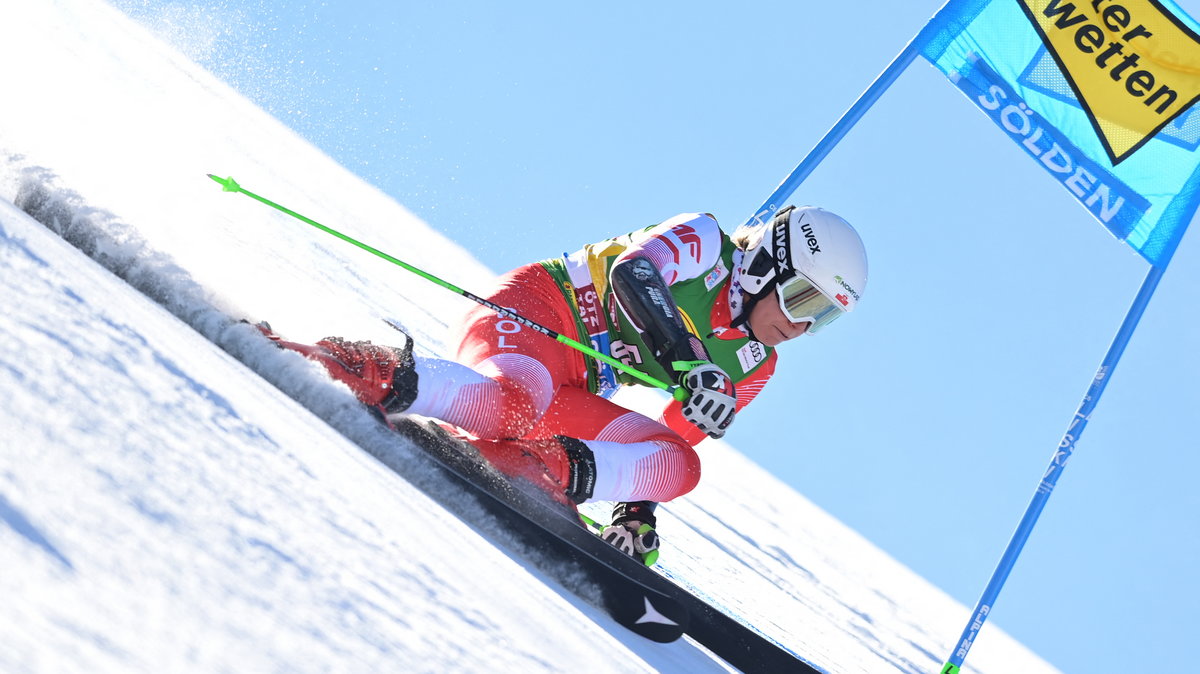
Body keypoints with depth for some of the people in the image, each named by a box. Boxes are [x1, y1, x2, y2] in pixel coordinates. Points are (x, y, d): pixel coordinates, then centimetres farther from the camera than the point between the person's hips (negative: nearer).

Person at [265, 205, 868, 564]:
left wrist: (637, 509, 8)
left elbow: (678, 441, 20)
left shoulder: (751, 368, 14)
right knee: (514, 403, -40)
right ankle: (387, 376, -28)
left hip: (572, 395, 7)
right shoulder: (703, 242, -4)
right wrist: (688, 364, -34)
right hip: (534, 309, -7)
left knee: (677, 466, -14)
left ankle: (557, 472, -30)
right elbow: (632, 272, -23)